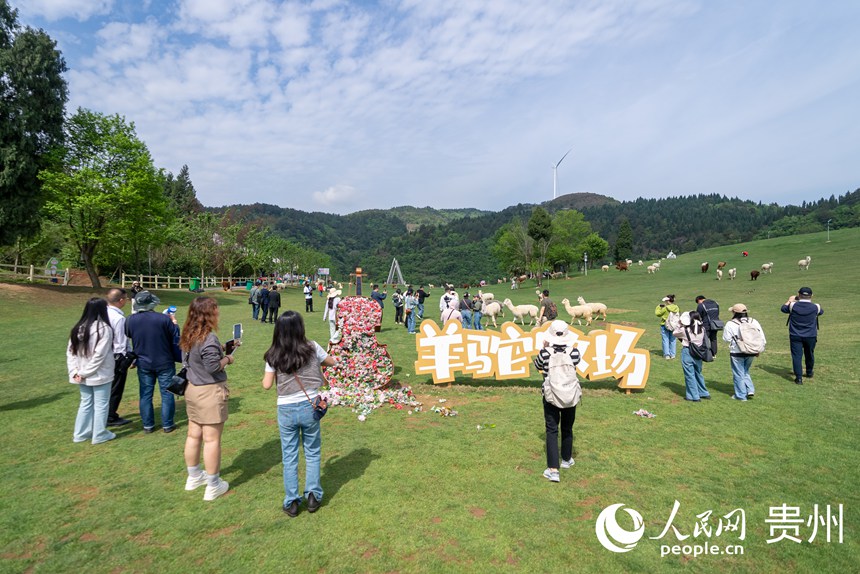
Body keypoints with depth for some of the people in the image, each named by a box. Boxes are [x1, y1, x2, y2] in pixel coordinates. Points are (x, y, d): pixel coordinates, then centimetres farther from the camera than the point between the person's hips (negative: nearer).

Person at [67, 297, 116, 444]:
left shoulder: (78, 328, 4)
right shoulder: (104, 328, -18)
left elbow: (70, 352, 4)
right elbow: (99, 355, -21)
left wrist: (75, 371, 0)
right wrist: (84, 373, -12)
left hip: (82, 375, 7)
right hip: (100, 375, -7)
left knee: (85, 403, 19)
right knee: (101, 404, 5)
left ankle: (81, 433, 27)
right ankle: (99, 435, 13)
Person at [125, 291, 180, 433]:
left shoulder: (130, 320, -5)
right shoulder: (164, 319, -17)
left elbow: (128, 335, 13)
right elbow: (176, 338, -9)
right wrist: (174, 323, 6)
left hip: (143, 364, 3)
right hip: (164, 363, -3)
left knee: (145, 394, 13)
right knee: (167, 393, 7)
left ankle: (148, 425, 20)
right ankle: (167, 425, 13)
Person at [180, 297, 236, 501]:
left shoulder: (189, 335, 5)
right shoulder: (209, 337, -23)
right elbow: (213, 366, -23)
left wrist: (223, 348, 10)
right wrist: (228, 358, -5)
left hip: (193, 388, 9)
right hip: (210, 392, -9)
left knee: (194, 435, 19)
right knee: (211, 439, 1)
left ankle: (193, 476, 36)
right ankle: (213, 486, 12)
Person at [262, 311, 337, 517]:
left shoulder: (273, 355, -7)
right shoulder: (311, 348, -9)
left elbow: (266, 385, -4)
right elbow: (331, 362, 7)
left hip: (286, 410, 0)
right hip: (309, 406, 0)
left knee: (289, 457, 13)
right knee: (312, 453, 17)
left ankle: (292, 502, 22)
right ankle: (313, 495, 22)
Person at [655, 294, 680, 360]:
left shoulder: (665, 308, -19)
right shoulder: (677, 308, -5)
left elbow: (657, 313, -7)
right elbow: (678, 315, 12)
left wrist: (659, 306, 6)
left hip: (665, 326, -5)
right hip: (674, 326, 5)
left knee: (665, 340, 4)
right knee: (672, 340, 14)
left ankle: (667, 355, 6)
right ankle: (672, 354, 20)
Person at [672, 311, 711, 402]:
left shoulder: (685, 329, -15)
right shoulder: (702, 329, -3)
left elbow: (674, 333, 0)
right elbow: (704, 341, 12)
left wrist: (680, 325, 6)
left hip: (687, 352, -5)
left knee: (689, 375, 3)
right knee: (698, 373, 21)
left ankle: (694, 396, 8)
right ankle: (704, 393, 32)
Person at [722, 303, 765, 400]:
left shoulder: (730, 324, -13)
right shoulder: (754, 322, 1)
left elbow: (726, 339, -8)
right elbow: (761, 336, 4)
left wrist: (724, 330, 7)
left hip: (737, 353, -5)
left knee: (739, 374, 7)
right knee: (745, 372, 24)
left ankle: (741, 395, 13)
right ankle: (750, 390, 14)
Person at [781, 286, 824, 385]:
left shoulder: (793, 305, -12)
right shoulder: (815, 307, -9)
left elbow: (783, 309, 9)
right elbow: (821, 312, 15)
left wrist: (789, 301, 26)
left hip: (795, 336, -2)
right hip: (810, 336, 2)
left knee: (797, 356, -2)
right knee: (809, 355, 20)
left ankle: (799, 377, -9)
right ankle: (809, 373, 41)